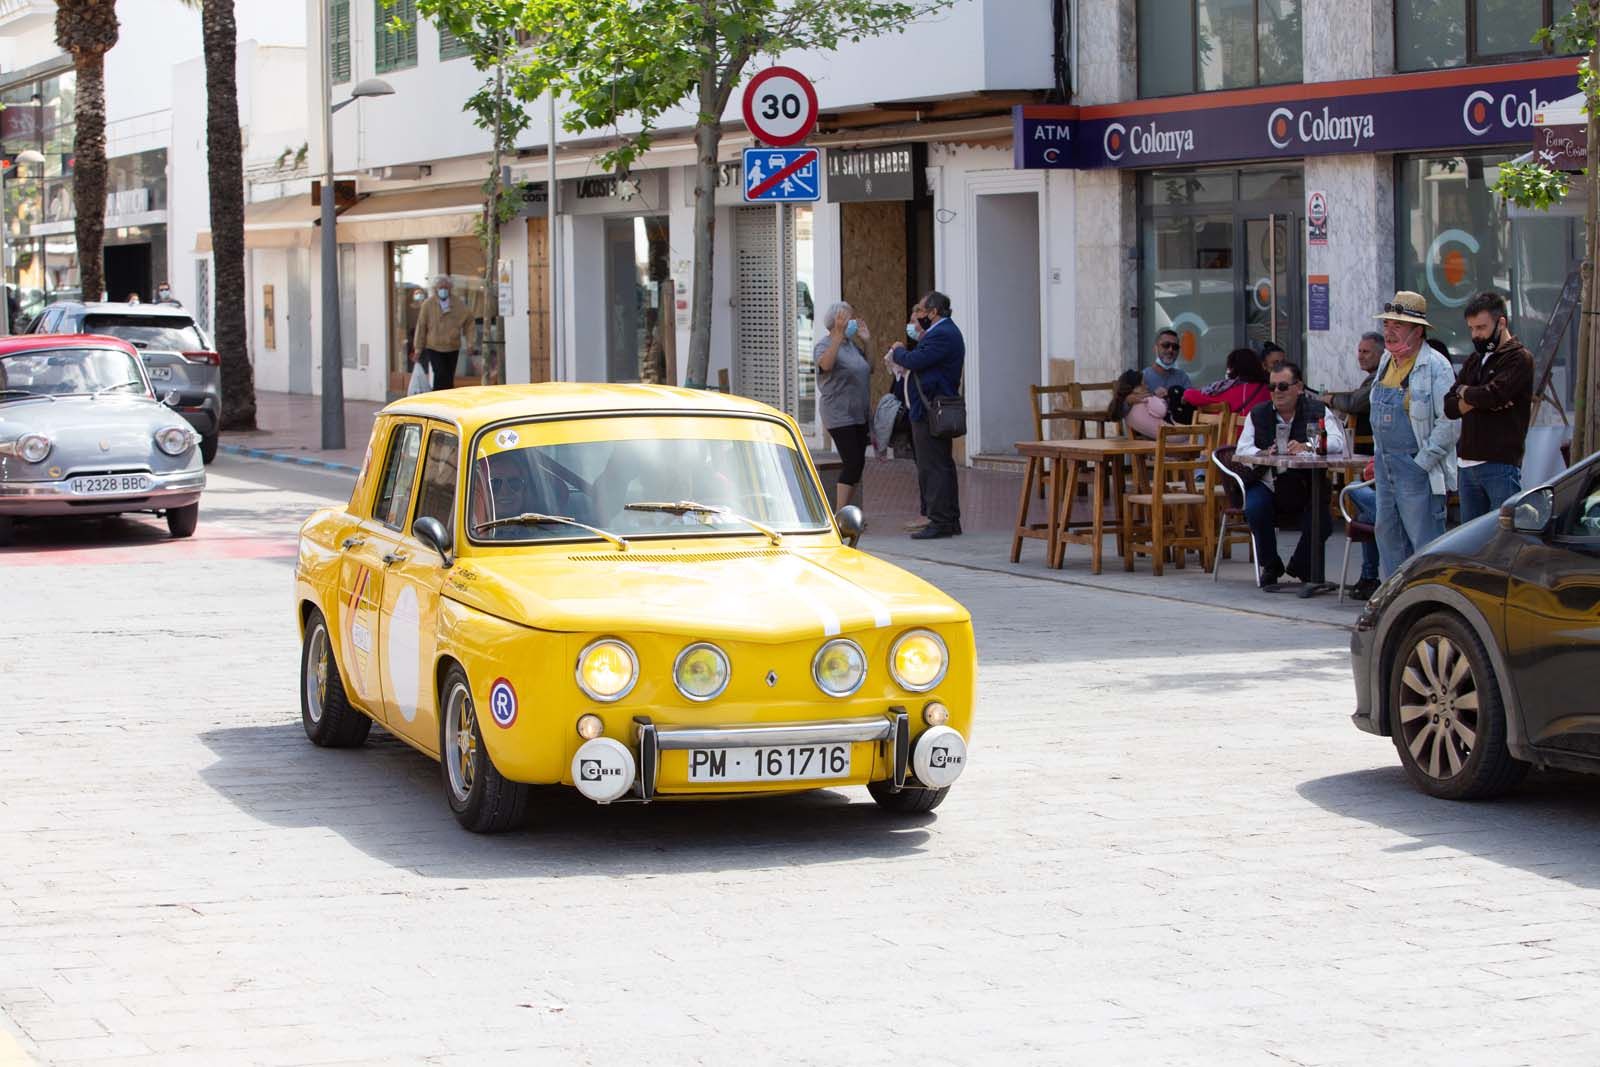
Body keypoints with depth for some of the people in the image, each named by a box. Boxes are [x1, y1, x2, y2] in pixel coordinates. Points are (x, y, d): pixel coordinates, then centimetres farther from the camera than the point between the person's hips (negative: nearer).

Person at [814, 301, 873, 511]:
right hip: (839, 414, -8)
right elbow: (825, 364, -33)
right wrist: (838, 335, -39)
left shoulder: (851, 343, 14)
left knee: (857, 464, 7)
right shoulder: (824, 345, -11)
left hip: (859, 415, 8)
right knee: (852, 464, -15)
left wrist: (866, 342, 13)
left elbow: (864, 370, 25)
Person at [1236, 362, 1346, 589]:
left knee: (1321, 522, -24)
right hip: (1267, 483, 1)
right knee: (1254, 509, -31)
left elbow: (1337, 442, -13)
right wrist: (1262, 454, -25)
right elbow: (1242, 449, -2)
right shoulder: (1258, 414, 7)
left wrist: (1307, 447, -32)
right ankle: (1270, 566, -4)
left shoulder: (1317, 411, 2)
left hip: (1306, 487, 0)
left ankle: (1300, 567, 10)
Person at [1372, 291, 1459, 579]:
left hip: (1418, 468, -9)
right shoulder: (1386, 360, 11)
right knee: (1388, 534, 14)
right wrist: (1380, 453, 16)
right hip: (1385, 465, 9)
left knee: (1424, 539, -7)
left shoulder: (1436, 366, -15)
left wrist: (1422, 462, -19)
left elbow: (1450, 423, -19)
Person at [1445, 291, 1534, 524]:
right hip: (1468, 464, 7)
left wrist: (1465, 392, 2)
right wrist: (1479, 399, -9)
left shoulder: (1519, 358, -4)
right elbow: (1449, 407, 10)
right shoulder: (1475, 360, 19)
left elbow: (1493, 395, -19)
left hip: (1501, 464, -7)